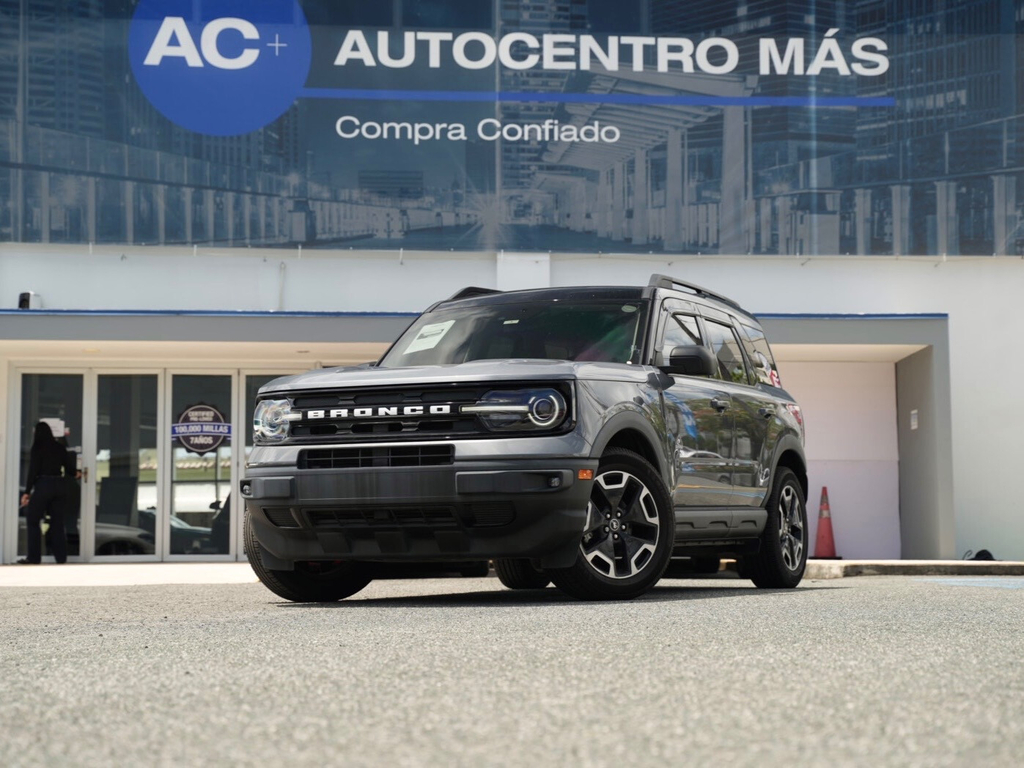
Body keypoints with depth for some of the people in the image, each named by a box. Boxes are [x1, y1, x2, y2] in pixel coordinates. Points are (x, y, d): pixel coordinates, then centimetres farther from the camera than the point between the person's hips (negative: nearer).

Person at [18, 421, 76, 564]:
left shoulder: (37, 449, -4)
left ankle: (33, 558, -1)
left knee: (33, 521, 4)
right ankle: (61, 557, 8)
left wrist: (27, 492, -8)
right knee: (57, 522, 10)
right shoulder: (60, 448, 8)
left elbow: (33, 471, -10)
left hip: (43, 485, -5)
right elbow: (70, 470, 11)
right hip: (60, 485, 5)